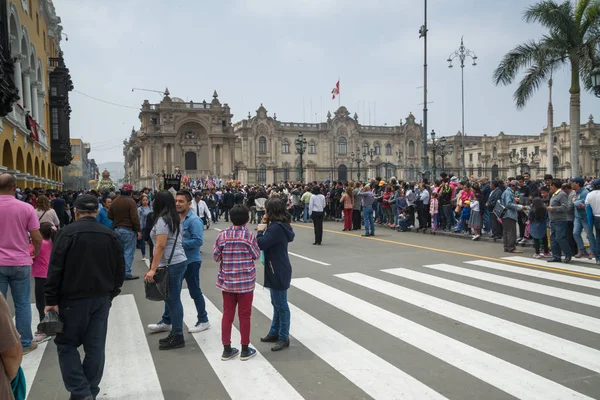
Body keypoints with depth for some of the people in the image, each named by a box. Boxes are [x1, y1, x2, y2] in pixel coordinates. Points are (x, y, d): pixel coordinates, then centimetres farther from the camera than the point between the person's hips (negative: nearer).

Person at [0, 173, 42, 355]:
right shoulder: (26, 208, -8)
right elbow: (37, 238, -6)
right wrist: (36, 253, 14)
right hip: (20, 263, -1)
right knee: (22, 304, 9)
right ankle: (25, 343, 16)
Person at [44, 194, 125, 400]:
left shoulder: (68, 232, -9)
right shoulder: (111, 235, 5)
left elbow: (55, 269, -12)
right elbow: (120, 270, 9)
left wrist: (51, 300, -7)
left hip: (74, 299, -4)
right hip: (102, 298, 4)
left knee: (66, 344, 9)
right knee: (95, 347, 9)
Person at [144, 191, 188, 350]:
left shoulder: (162, 220, -14)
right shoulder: (174, 219, 13)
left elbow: (160, 246, -20)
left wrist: (152, 269, -21)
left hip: (171, 265, -9)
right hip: (179, 262, 9)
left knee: (173, 300, -2)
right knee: (173, 299, 14)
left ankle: (178, 337, 6)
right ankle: (175, 334, 21)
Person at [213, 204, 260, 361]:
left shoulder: (222, 235, -5)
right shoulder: (249, 236, -12)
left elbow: (216, 257, 1)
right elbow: (256, 256, -2)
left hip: (227, 280, 3)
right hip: (246, 281, -3)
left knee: (227, 314, 11)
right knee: (244, 314, 7)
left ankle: (227, 349, 18)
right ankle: (245, 349, 16)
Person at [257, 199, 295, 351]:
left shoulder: (276, 228, -23)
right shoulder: (280, 226, 9)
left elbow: (261, 244, -27)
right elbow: (269, 244, 13)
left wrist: (261, 231, -12)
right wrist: (265, 230, 1)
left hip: (278, 272, -11)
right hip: (277, 270, 11)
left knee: (281, 305, -1)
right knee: (277, 304, 19)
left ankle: (284, 338, 9)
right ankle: (275, 333, 32)